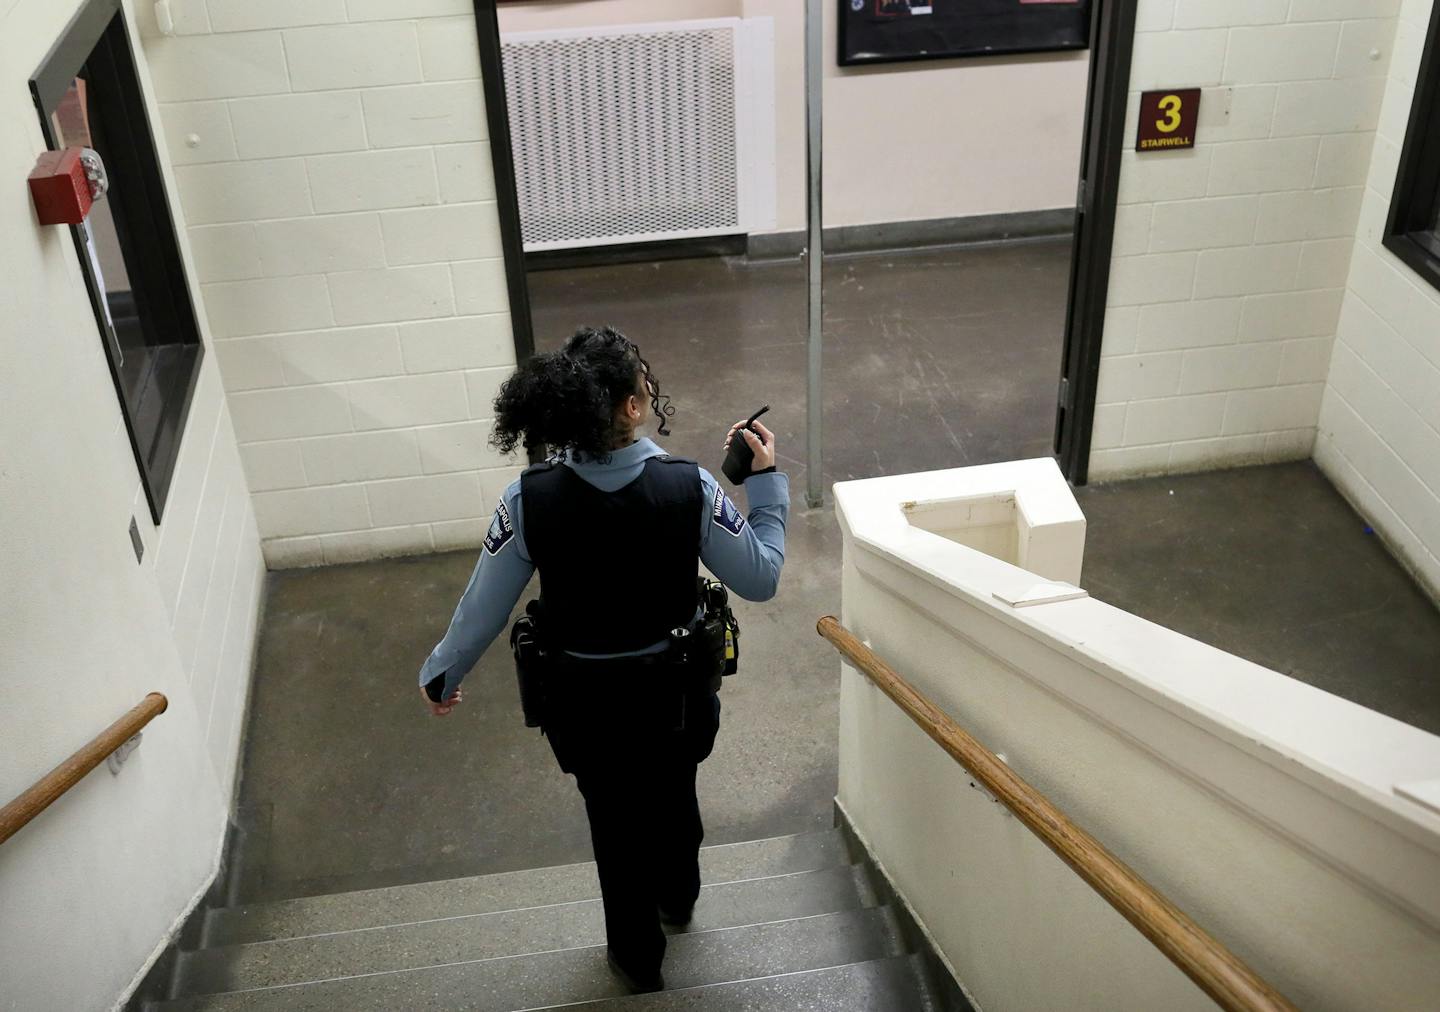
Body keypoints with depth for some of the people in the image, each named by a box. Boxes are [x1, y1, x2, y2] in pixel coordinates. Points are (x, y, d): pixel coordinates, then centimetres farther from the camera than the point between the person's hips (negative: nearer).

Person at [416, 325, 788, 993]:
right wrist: (766, 481, -3)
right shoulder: (688, 487, -24)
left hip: (588, 700, 0)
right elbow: (760, 579, -12)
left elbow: (482, 610, -11)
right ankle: (678, 900, 60)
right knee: (674, 799, 31)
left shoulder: (530, 500, -22)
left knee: (617, 823, 24)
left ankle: (638, 956, 46)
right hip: (675, 689, 1)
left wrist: (440, 674, 8)